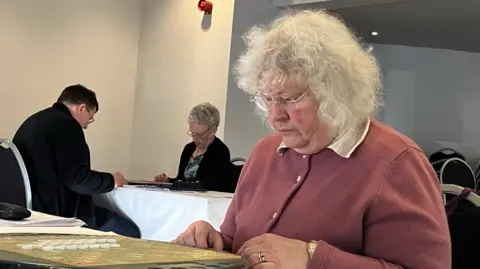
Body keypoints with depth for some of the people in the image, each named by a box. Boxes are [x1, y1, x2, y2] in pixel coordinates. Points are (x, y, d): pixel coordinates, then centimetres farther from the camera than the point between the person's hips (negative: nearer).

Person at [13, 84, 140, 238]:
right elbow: (77, 179, -21)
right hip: (59, 211, -10)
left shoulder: (33, 121, 14)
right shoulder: (67, 125, -15)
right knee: (130, 232, -4)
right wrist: (112, 180, -4)